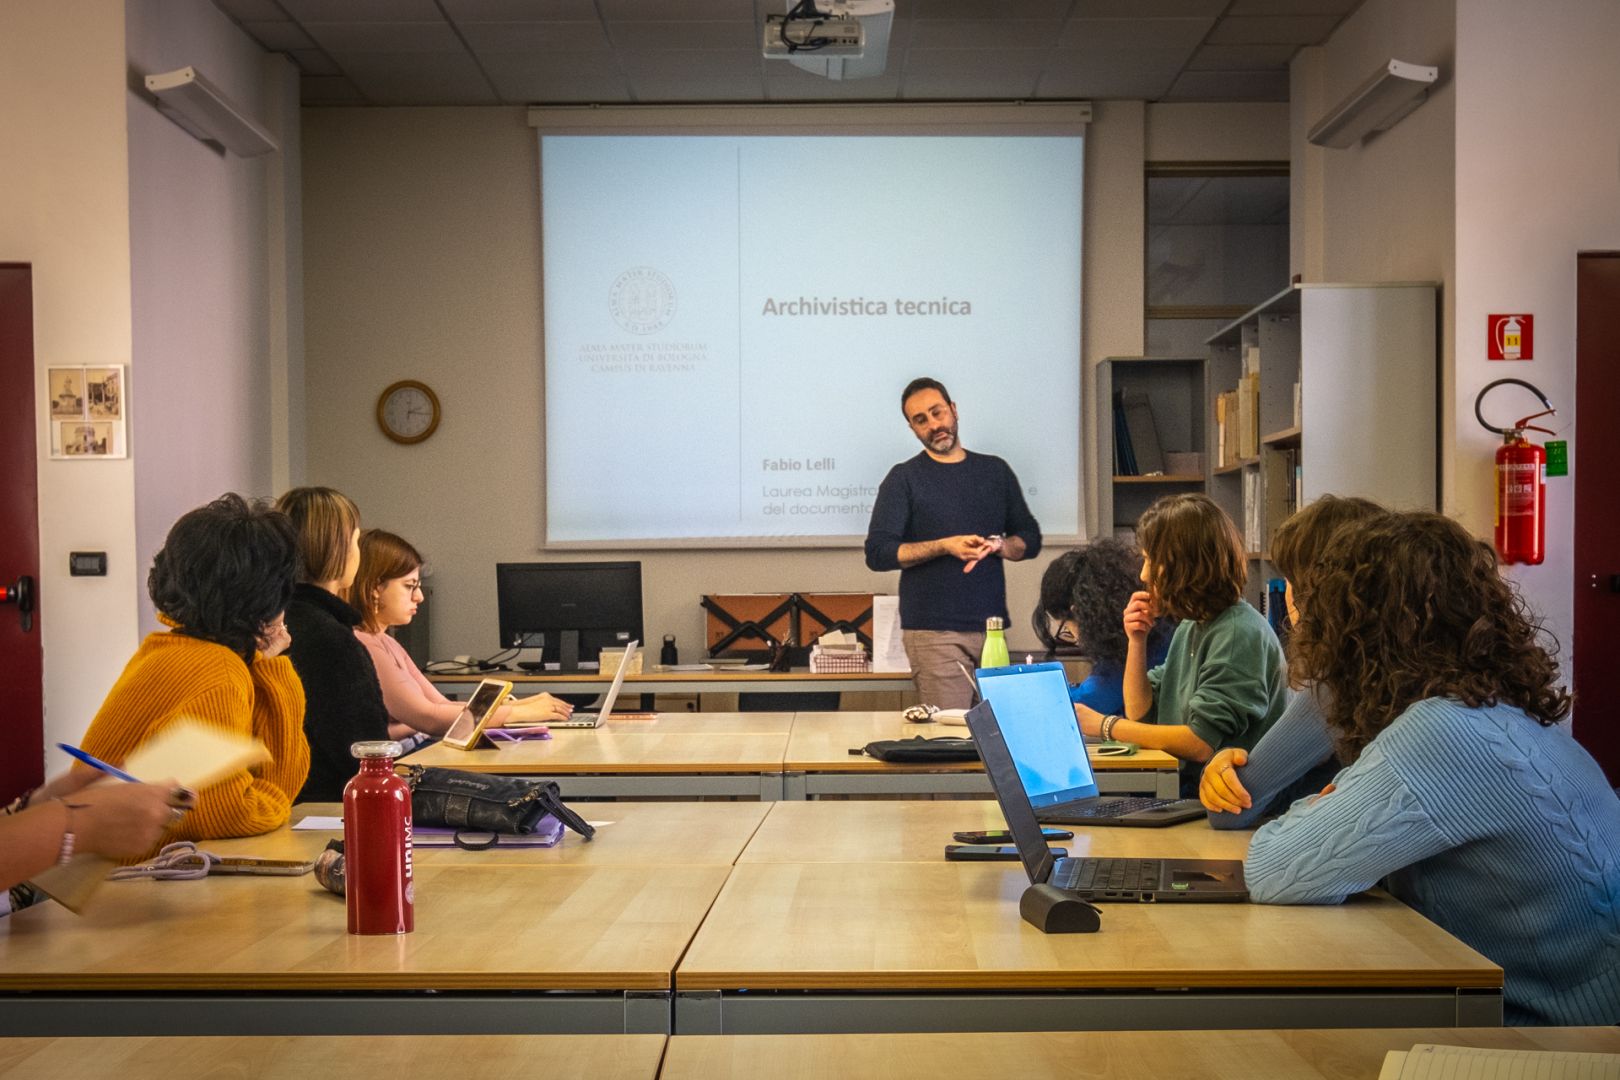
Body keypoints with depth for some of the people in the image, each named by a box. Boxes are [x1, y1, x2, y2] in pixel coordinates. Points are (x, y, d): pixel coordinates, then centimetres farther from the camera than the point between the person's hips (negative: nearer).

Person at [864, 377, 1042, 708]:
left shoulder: (995, 470, 15)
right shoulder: (903, 479, 3)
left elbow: (1030, 540, 17)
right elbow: (878, 553, -4)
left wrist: (996, 545, -5)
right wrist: (944, 546, -15)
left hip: (992, 627, 4)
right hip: (933, 631, -4)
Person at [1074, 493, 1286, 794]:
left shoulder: (1241, 634, -16)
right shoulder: (1190, 628, 12)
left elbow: (1200, 743, -20)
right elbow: (1141, 715, 17)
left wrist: (1104, 725, -14)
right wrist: (1136, 641, 3)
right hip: (1187, 787, 8)